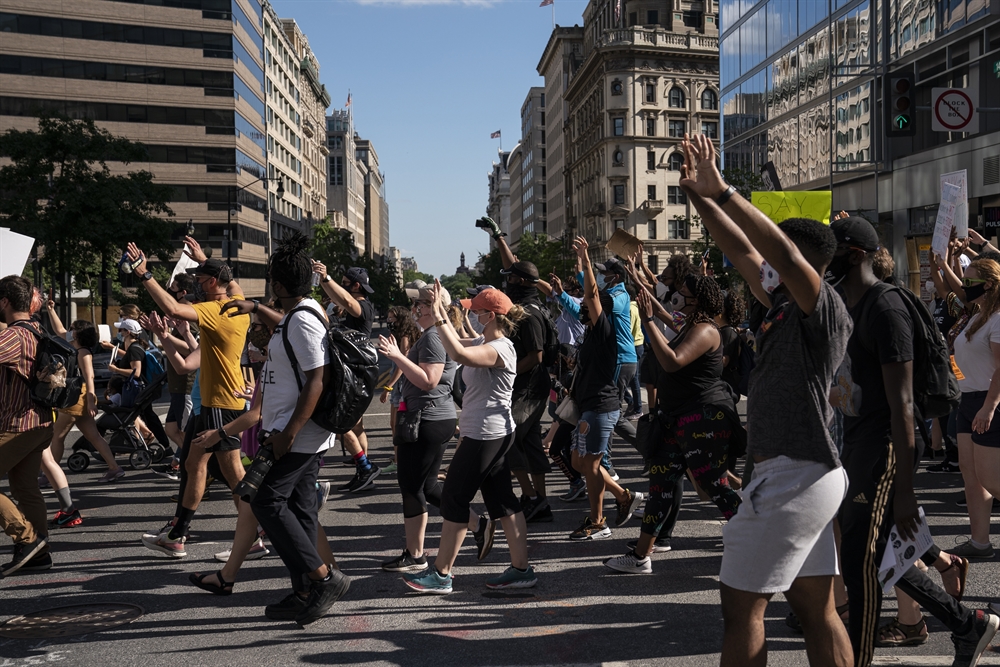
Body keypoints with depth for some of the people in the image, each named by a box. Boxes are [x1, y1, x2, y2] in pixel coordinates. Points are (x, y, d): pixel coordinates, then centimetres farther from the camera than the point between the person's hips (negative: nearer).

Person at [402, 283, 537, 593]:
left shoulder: (500, 348, -20)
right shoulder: (483, 343, 10)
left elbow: (459, 354, -38)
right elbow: (456, 343, 25)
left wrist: (439, 317, -33)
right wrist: (440, 310, 15)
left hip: (486, 436, -10)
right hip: (493, 435, 10)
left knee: (453, 498, -1)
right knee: (502, 499, 12)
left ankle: (441, 574, 9)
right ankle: (521, 569, 19)